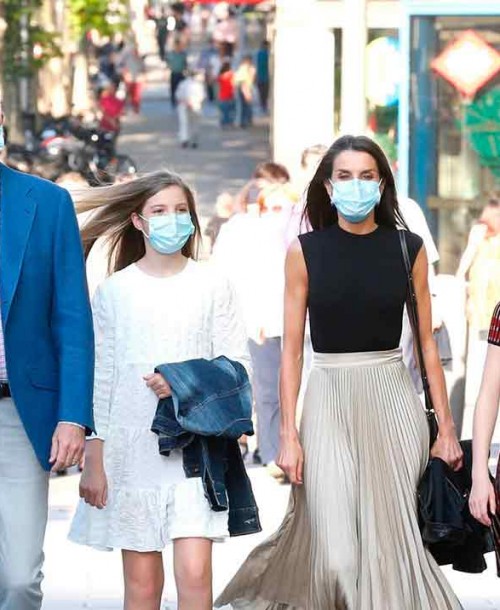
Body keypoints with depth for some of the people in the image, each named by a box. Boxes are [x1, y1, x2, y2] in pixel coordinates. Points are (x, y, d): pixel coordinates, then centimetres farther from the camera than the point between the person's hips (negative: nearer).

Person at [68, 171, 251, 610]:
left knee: (195, 573, -11)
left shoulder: (211, 285, 3)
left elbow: (237, 366, 4)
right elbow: (100, 380, 3)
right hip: (132, 443, 1)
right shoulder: (113, 291, 3)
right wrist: (94, 462, -1)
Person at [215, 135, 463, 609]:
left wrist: (446, 427, 4)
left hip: (392, 398, 1)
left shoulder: (408, 248, 3)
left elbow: (426, 344, 7)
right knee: (335, 553, -8)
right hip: (329, 399, -1)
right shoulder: (305, 252, 0)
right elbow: (291, 351, 1)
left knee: (395, 538, 1)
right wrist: (288, 435, -4)